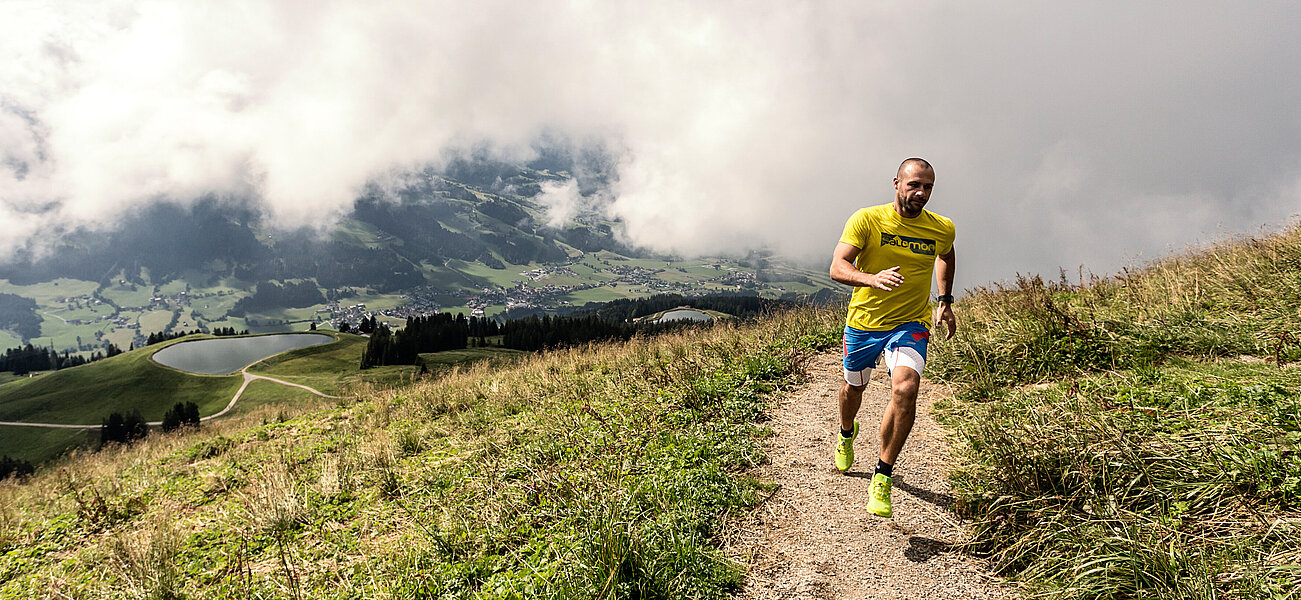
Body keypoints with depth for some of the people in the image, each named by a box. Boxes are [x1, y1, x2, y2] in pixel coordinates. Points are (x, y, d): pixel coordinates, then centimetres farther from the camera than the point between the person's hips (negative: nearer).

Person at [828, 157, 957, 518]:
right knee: (854, 387, 20)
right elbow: (837, 268, -23)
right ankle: (847, 433, 58)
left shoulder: (942, 229, -5)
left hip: (910, 325, 0)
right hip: (863, 322, 0)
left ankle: (882, 477, -11)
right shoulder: (867, 220, -14)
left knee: (905, 388, -26)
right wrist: (872, 278, -42)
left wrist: (945, 301, 16)